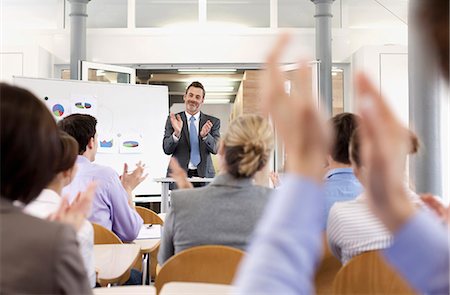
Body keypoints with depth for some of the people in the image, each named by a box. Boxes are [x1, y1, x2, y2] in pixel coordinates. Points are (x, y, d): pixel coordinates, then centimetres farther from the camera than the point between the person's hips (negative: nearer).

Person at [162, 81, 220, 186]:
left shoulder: (213, 122, 9)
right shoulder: (173, 120, 7)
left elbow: (215, 149, -2)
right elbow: (167, 150, -1)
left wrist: (205, 135, -21)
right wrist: (176, 133, -19)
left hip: (204, 175, 1)